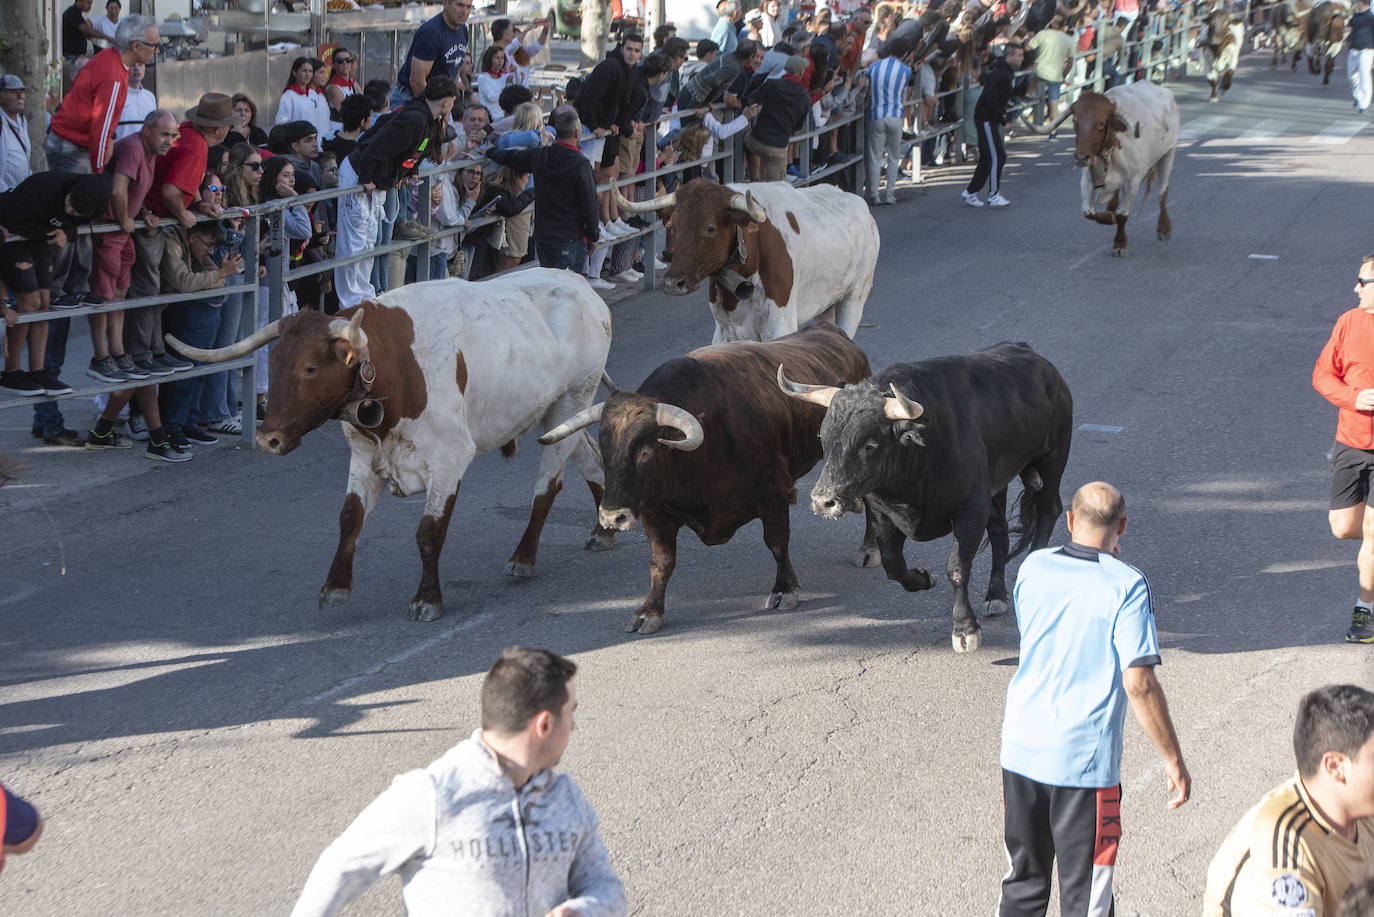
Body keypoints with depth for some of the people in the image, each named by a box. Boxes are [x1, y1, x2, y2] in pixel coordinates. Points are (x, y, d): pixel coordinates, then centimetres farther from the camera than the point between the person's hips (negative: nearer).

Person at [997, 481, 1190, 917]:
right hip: (1085, 762, -5)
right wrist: (1173, 759, -8)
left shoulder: (1033, 568, 3)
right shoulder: (1125, 586, -13)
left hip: (1021, 750, 5)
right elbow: (1139, 684, -17)